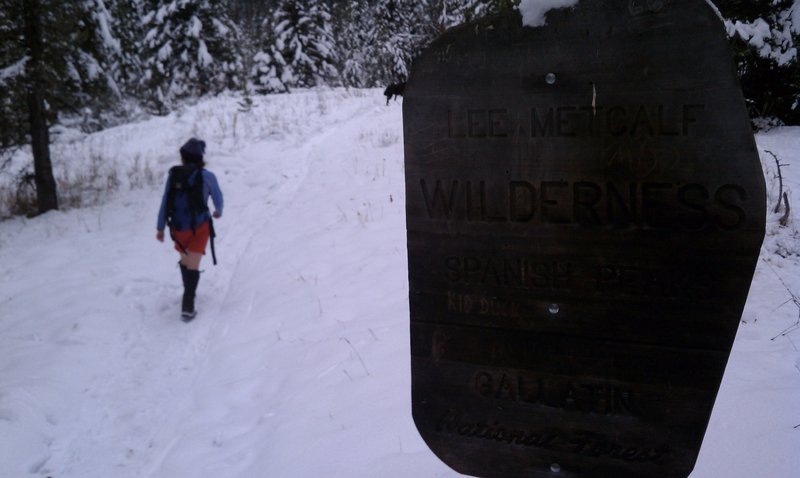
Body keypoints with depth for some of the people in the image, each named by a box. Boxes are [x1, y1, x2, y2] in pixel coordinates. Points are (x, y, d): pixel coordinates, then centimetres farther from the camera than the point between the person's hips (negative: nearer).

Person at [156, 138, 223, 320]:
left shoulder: (173, 175, -5)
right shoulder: (207, 176, -9)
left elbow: (165, 202, -3)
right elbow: (218, 198, 4)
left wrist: (160, 227, 6)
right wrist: (218, 211, 27)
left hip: (178, 227, 3)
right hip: (199, 227, -3)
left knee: (184, 260, 24)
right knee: (193, 265, 0)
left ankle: (189, 293, 43)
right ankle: (187, 306, -9)